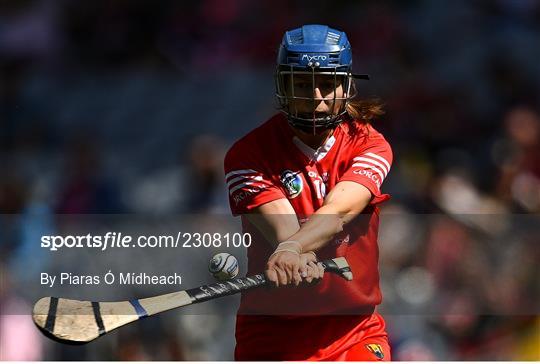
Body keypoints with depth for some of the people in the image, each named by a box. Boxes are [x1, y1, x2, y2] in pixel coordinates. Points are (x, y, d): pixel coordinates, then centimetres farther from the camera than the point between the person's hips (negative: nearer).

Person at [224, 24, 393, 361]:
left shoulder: (368, 145, -2)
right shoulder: (249, 154, -5)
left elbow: (339, 211, -21)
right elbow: (282, 228, -20)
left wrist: (292, 248, -42)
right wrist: (304, 261, -44)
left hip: (356, 331, 1)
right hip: (273, 331, -1)